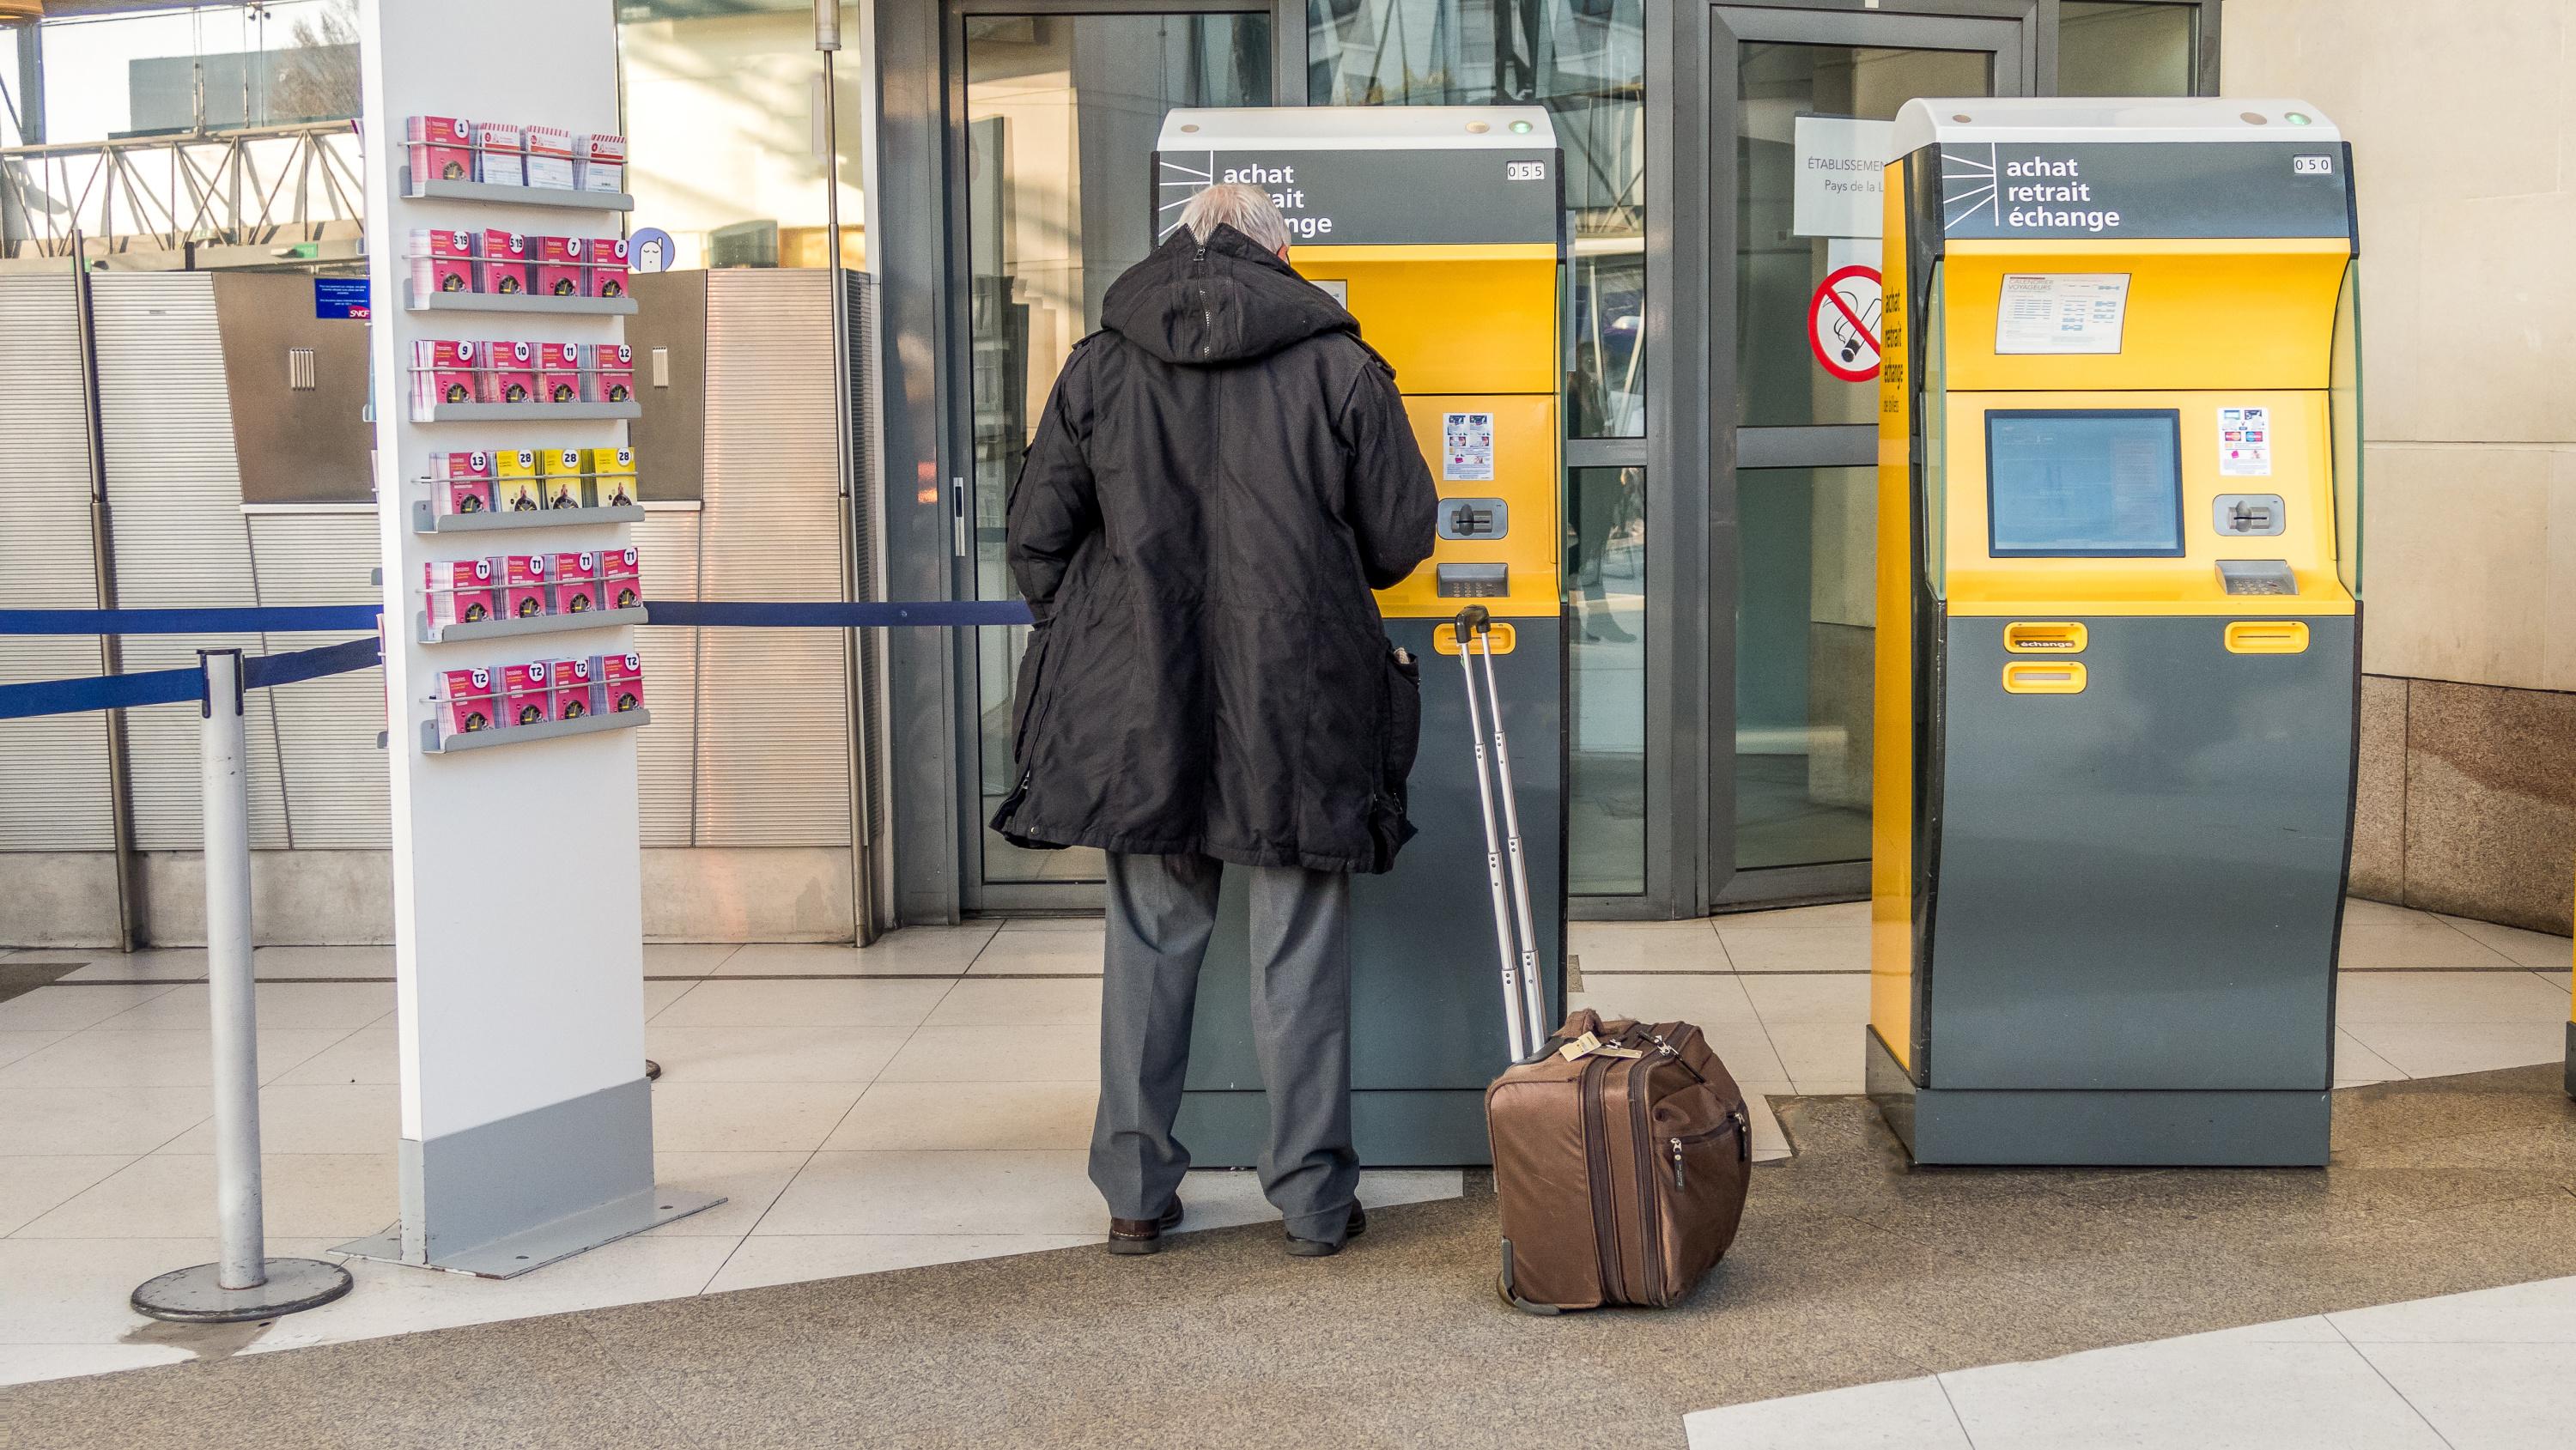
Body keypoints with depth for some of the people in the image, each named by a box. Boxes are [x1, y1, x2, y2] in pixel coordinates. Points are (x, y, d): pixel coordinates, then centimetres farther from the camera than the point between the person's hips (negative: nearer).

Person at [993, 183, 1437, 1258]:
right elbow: (1402, 539, 2)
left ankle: (1135, 1196, 19)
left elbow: (1036, 538, 5)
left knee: (1149, 947, 13)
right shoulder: (1340, 368, -2)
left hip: (1137, 709, 2)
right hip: (1297, 708, -1)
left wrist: (1080, 637, 20)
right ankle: (1313, 1200, 15)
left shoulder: (1099, 368, 3)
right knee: (1299, 957, 8)